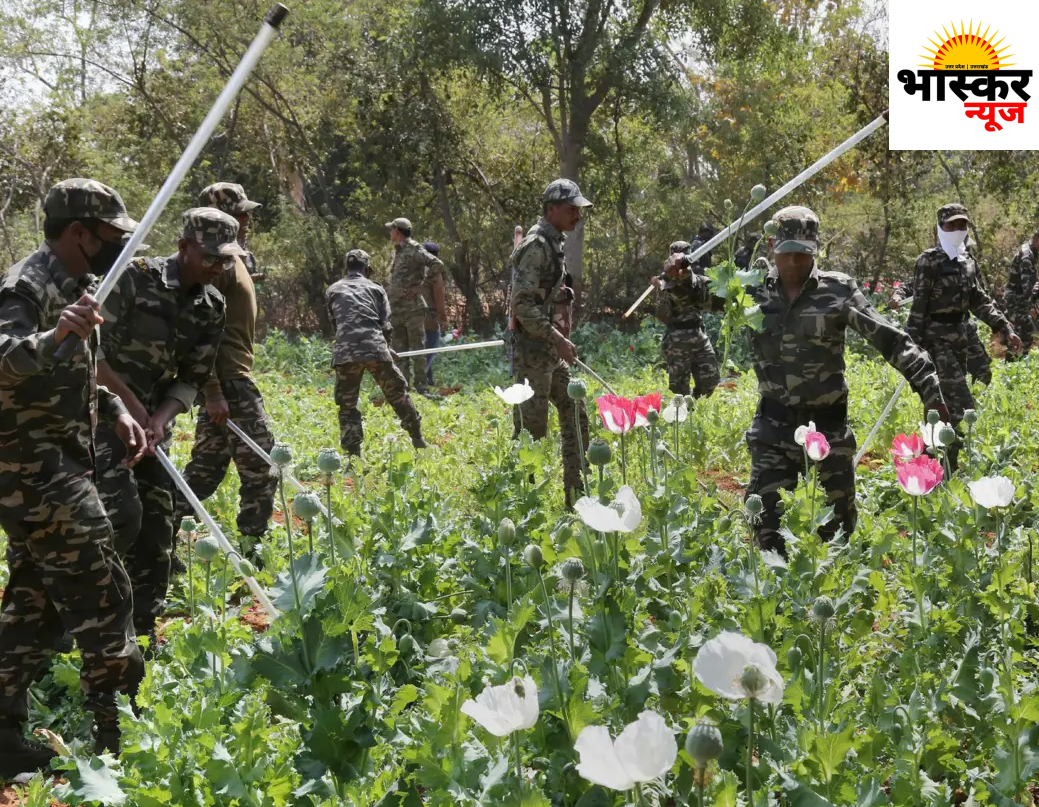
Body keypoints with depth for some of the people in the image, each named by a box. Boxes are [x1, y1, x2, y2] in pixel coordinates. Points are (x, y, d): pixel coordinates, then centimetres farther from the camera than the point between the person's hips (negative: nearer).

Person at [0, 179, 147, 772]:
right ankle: (121, 735, 2)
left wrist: (115, 411, 11)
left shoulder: (74, 286, 14)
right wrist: (52, 338, -50)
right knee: (102, 594, -6)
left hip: (55, 468, 10)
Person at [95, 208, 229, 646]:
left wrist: (161, 417, -13)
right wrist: (129, 402, -17)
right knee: (123, 513, -18)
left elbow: (193, 379, 4)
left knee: (158, 526, 5)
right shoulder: (134, 278, -16)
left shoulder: (212, 307, 2)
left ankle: (142, 628, 17)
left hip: (153, 419, 6)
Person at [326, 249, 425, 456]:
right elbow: (385, 325, 12)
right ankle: (419, 442, 21)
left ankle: (353, 455, 2)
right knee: (398, 394, 16)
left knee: (347, 406, 9)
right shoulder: (376, 289, 17)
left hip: (345, 353, 0)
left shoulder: (333, 291, 20)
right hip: (375, 349, 0)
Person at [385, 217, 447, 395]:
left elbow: (437, 265, -19)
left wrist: (422, 287, -18)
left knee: (417, 348, -7)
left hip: (412, 307, -9)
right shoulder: (397, 252, 18)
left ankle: (421, 387, -6)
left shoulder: (414, 249, -7)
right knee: (399, 350, 8)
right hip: (396, 309, 9)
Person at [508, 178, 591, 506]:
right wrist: (557, 338, -23)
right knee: (531, 429, -6)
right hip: (533, 350, -10)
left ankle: (577, 493, 18)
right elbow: (522, 305, -23)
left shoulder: (553, 244, 15)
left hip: (551, 351, 10)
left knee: (575, 416, 12)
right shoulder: (536, 246, -16)